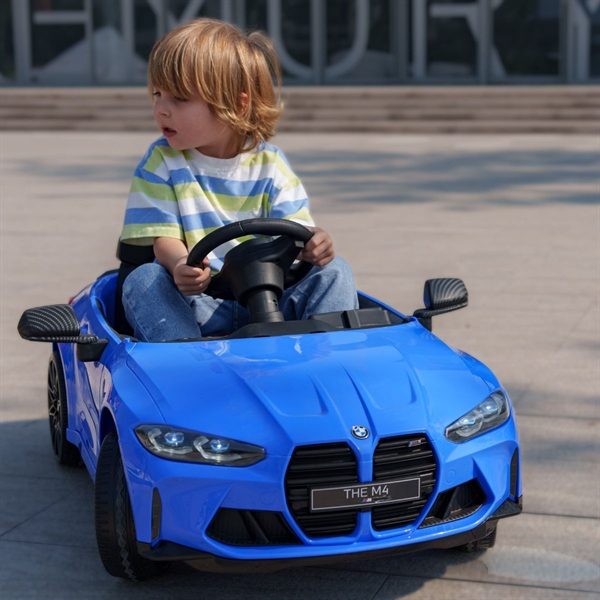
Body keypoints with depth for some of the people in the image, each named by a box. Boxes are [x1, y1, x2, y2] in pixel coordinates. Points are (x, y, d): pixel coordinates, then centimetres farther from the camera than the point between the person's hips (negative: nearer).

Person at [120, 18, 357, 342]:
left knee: (334, 271, -16)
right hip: (196, 302, -1)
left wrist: (312, 244, -29)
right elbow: (165, 238, -8)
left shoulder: (269, 163, 3)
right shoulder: (162, 162, 0)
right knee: (143, 280, -29)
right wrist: (179, 265, -34)